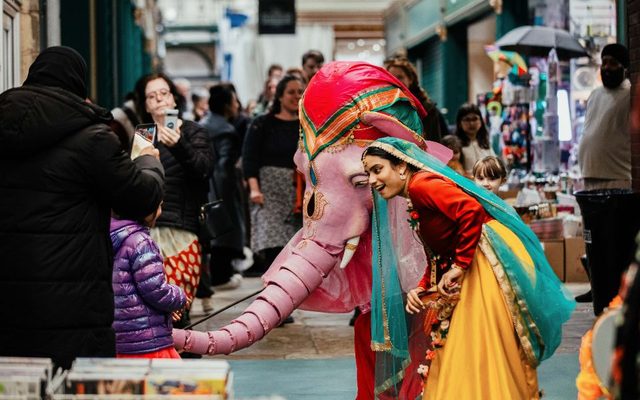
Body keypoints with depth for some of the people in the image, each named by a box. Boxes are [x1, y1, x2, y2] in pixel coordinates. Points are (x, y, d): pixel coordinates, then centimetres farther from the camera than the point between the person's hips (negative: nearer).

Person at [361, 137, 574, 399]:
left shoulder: (421, 184, -12)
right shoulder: (414, 206, 18)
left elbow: (471, 210, -26)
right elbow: (437, 257, 21)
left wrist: (459, 265, -19)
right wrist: (421, 289, 4)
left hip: (488, 262, -10)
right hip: (471, 269, 10)